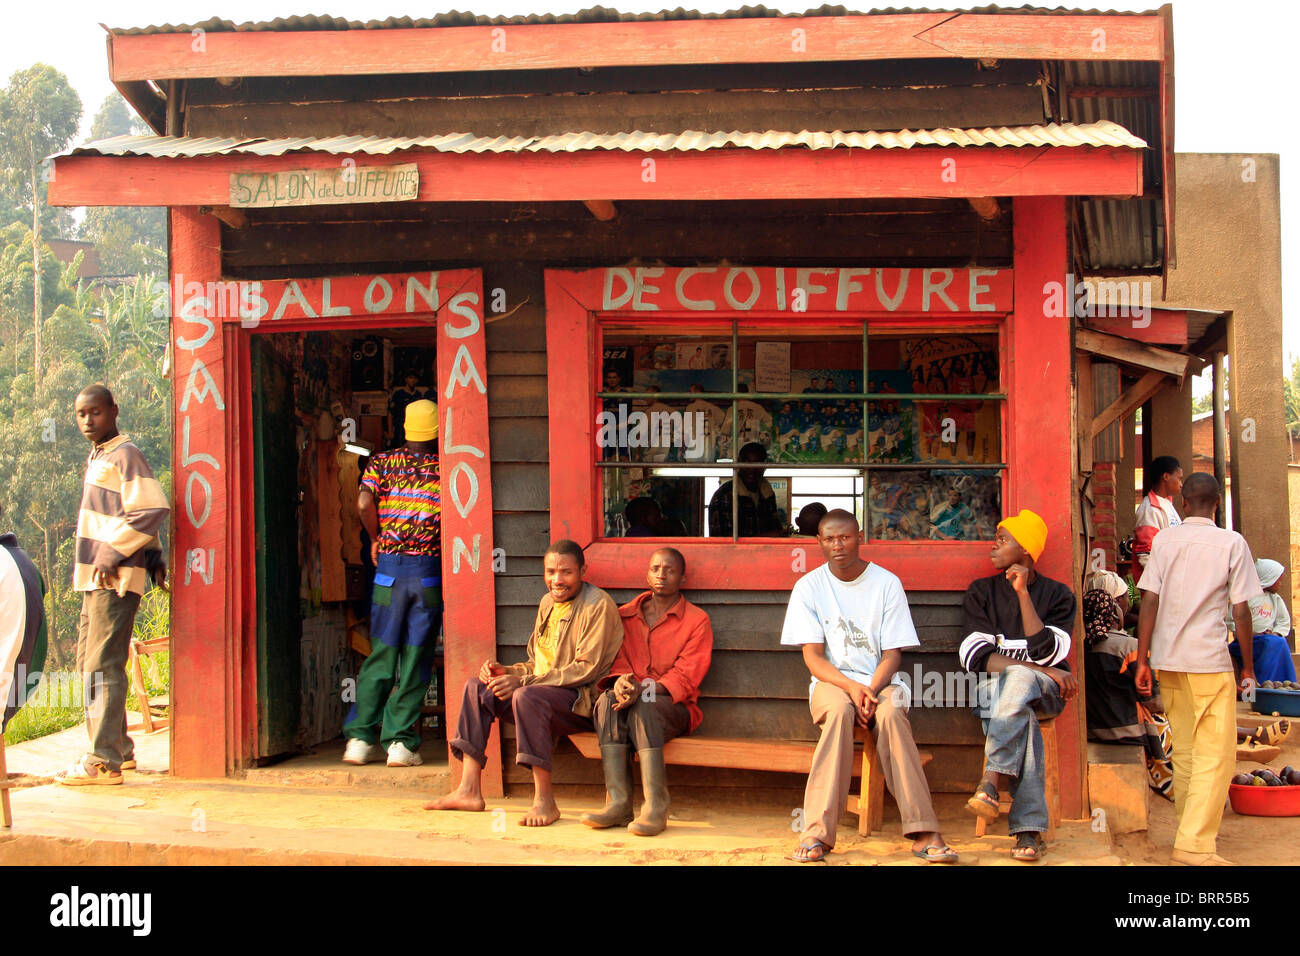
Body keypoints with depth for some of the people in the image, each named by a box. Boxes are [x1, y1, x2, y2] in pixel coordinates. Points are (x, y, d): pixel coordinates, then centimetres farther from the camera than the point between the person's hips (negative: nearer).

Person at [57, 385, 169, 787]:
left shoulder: (124, 456, -9)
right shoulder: (97, 459, 20)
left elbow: (152, 509, -20)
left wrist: (111, 553, -20)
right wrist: (152, 555, 15)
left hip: (115, 578, -10)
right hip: (96, 579, 10)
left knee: (103, 665, -10)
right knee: (88, 662, 14)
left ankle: (104, 762, -9)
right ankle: (119, 748, 22)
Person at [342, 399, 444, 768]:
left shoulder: (381, 462, 5)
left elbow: (364, 503, -11)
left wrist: (376, 539, 4)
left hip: (388, 566, 2)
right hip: (429, 568, -1)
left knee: (381, 654, 9)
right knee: (416, 659, 3)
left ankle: (360, 736, 5)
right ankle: (400, 741, 1)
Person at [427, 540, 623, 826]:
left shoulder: (598, 605, -10)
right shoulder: (548, 603, 16)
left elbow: (586, 669, -18)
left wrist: (524, 681, -21)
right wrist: (506, 671, -1)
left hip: (584, 699, -9)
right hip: (545, 691, 9)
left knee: (527, 696, -35)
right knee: (476, 687, -3)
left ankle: (545, 800, -31)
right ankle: (469, 790, -8)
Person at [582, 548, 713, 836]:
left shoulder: (697, 621, 4)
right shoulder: (625, 615, 18)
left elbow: (686, 677, -7)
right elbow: (616, 660, 9)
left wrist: (644, 691, -24)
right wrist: (621, 681, -18)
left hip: (674, 707, -3)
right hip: (632, 700, 3)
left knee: (644, 708, -36)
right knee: (608, 701, -31)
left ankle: (656, 807, -41)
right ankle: (618, 803, -39)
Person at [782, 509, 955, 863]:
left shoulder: (887, 583, 2)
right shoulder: (808, 587, 3)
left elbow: (893, 653, -1)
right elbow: (812, 656, -3)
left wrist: (871, 691, -20)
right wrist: (851, 687, -21)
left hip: (881, 680, 0)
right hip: (831, 680, 0)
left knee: (891, 713, -34)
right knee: (839, 709, -36)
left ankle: (923, 833, -38)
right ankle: (817, 833, -41)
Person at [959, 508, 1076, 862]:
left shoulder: (1057, 594, 8)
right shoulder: (981, 592, 11)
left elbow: (1047, 654, -9)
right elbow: (977, 657, -3)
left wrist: (1023, 593, -13)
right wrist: (1042, 670, -14)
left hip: (1046, 691, 0)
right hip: (996, 688, 0)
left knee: (1018, 679, -37)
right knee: (1022, 717, -36)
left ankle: (990, 781, -47)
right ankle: (1029, 829, -45)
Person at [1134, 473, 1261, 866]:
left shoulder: (1164, 539, 5)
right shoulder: (1232, 543, -2)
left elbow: (1149, 601, -1)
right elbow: (1241, 610, -4)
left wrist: (1142, 660, 3)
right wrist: (1249, 666, 6)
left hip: (1168, 660, 4)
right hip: (1210, 659, -4)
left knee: (1184, 749, 16)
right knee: (1216, 754, -3)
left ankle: (1194, 829, 27)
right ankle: (1195, 844, -11)